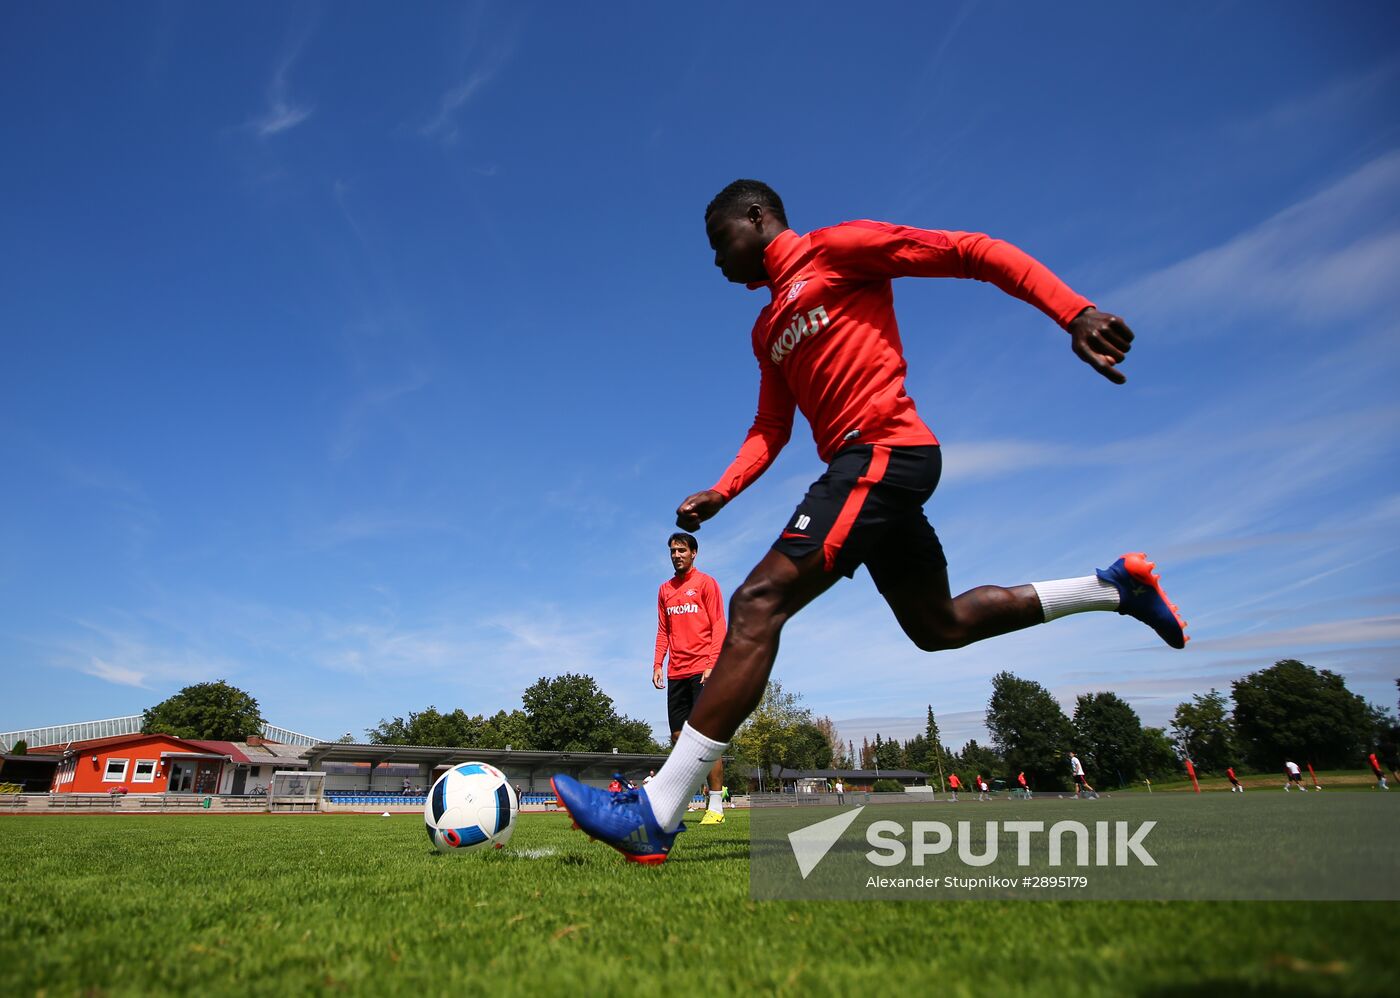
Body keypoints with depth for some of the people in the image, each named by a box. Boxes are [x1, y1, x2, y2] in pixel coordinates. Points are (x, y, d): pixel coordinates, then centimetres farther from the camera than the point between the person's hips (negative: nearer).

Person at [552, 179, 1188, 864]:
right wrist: (720, 492, 3)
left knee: (758, 604, -20)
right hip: (873, 467, 10)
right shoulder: (768, 328, 24)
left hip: (881, 449, -10)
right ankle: (1114, 585, 32)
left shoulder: (837, 247, 1)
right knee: (938, 626, 19)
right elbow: (771, 428, 19)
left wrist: (1075, 312, -17)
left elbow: (973, 251, -5)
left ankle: (654, 818, -19)